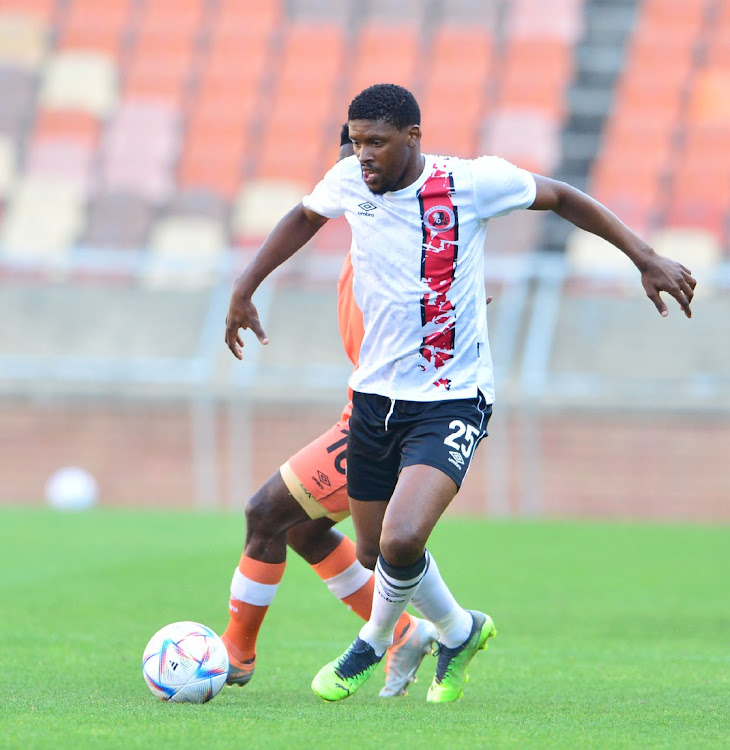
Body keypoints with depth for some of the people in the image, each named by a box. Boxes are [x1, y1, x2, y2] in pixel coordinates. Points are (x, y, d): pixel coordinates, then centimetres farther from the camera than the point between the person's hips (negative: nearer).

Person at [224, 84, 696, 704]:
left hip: (452, 401, -5)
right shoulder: (348, 183, -3)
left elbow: (561, 198, 2)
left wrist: (646, 258, 0)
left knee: (401, 541, -24)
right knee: (375, 553, 12)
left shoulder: (472, 182, -14)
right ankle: (460, 632, 42)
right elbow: (304, 217, 22)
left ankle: (373, 642, 8)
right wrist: (245, 288, 19)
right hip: (375, 395, 5)